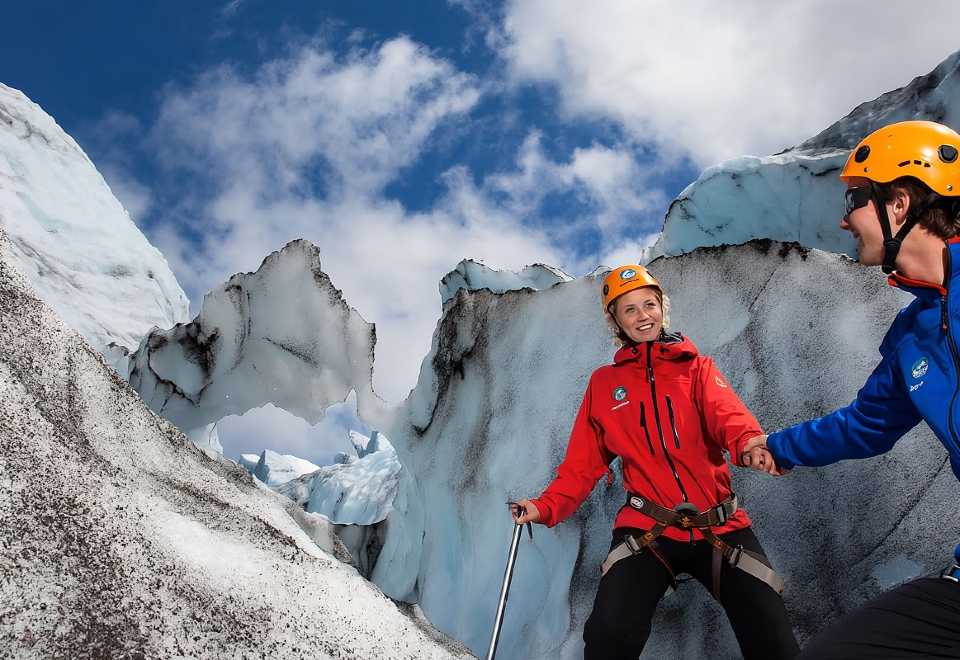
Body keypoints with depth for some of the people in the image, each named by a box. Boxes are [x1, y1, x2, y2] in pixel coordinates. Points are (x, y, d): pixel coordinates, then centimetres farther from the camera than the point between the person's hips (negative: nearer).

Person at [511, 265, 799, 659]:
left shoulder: (697, 368, 9)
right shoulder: (604, 383, 12)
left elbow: (727, 415, -11)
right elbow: (583, 463, 13)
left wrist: (750, 442, -34)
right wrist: (546, 508, -1)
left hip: (721, 527, 1)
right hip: (646, 528, 0)